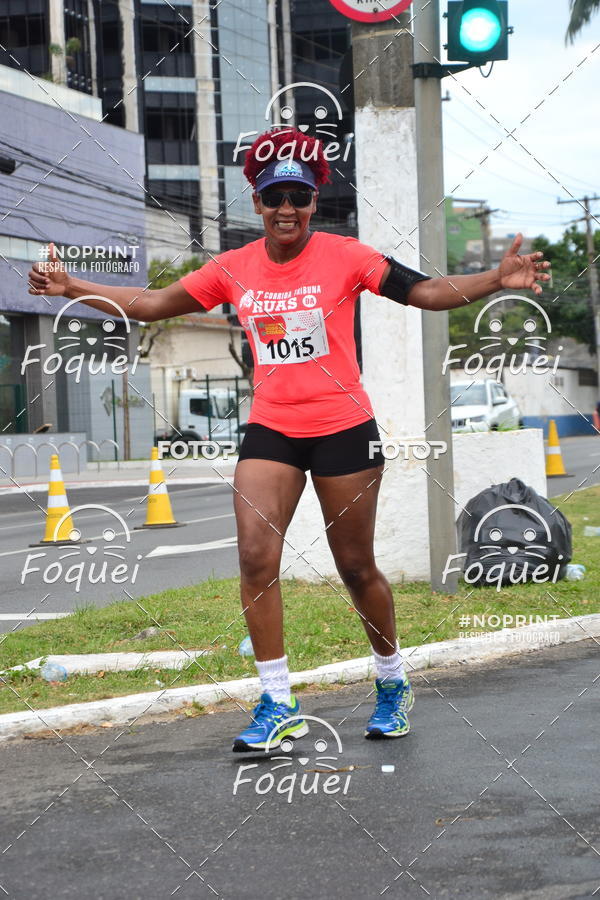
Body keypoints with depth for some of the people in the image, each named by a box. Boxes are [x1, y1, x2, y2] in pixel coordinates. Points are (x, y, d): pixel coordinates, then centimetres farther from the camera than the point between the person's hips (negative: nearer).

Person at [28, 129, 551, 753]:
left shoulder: (343, 256, -6)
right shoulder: (235, 269, 3)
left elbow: (427, 292, -11)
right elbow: (153, 304, 8)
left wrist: (498, 279, -26)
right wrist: (74, 289, 3)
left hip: (342, 429, -3)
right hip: (269, 430, 3)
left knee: (356, 567, 6)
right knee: (256, 557, -10)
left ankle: (392, 683, 29)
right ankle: (278, 705, 0)